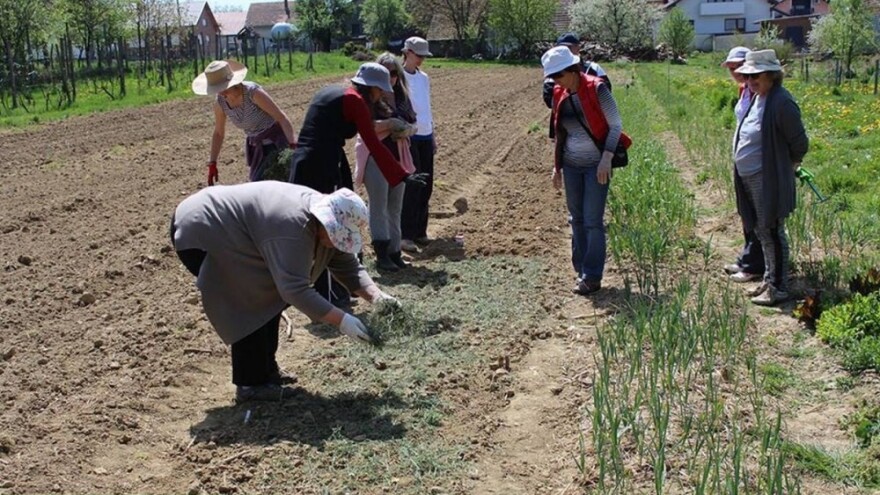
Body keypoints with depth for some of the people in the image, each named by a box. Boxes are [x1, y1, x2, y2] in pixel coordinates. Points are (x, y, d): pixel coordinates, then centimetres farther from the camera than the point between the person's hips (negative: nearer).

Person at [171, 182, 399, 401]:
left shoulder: (326, 219, -4)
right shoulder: (292, 227, -33)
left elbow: (348, 266, 1)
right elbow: (295, 290, -35)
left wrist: (376, 296, -13)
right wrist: (341, 321, -34)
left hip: (227, 233, 10)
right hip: (199, 233, -10)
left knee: (269, 298, 8)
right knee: (250, 305, -13)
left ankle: (265, 370, 18)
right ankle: (251, 384, -4)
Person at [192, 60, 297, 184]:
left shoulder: (253, 92, -24)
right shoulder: (220, 101, -7)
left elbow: (281, 117, -24)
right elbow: (218, 133, 7)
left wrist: (293, 145, -36)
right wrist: (212, 163, 4)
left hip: (277, 142, -6)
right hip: (257, 146, 6)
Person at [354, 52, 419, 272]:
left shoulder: (402, 97, 12)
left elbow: (413, 124, 12)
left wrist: (407, 129, -10)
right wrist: (389, 123, -22)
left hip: (398, 157, 6)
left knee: (395, 208, 8)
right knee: (379, 207, -6)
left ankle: (394, 252, 13)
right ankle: (382, 255, -4)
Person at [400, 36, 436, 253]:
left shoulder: (424, 78, 13)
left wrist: (433, 135, 18)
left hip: (425, 137, 7)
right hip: (408, 136, -7)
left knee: (426, 187, 8)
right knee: (411, 187, -8)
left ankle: (420, 232, 18)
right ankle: (405, 235, -2)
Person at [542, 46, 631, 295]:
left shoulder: (596, 89, -13)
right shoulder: (559, 96, 4)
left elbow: (616, 126, -11)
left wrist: (606, 159, -18)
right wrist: (557, 166, 14)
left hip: (596, 165, -6)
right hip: (572, 166, 6)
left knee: (593, 221, -5)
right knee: (577, 219, 10)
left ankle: (592, 277, 3)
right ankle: (581, 271, 21)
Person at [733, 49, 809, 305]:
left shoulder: (781, 102, -18)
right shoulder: (756, 98, 9)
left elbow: (800, 143, -12)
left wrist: (789, 165, 3)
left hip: (769, 181, -9)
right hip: (748, 178, 9)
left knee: (772, 233, 0)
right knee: (761, 231, 18)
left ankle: (778, 287, 10)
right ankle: (770, 280, 30)